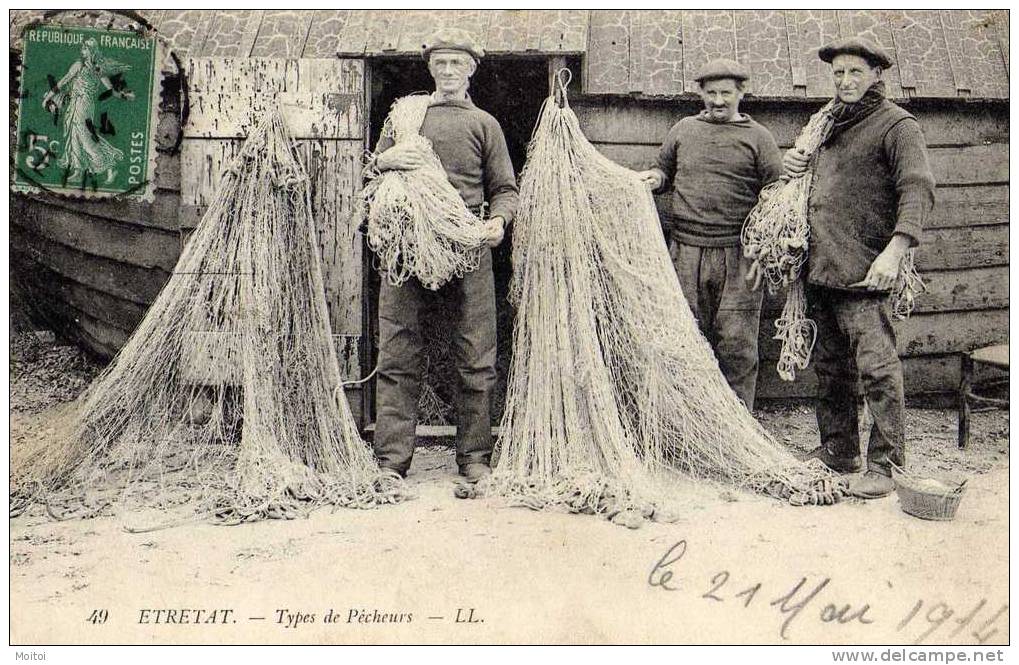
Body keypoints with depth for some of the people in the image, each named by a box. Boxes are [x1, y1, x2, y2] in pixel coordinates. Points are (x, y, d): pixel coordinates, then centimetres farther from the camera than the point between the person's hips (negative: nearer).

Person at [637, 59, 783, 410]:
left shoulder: (758, 138, 7)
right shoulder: (683, 130, 14)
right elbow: (664, 169, 28)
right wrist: (655, 177, 4)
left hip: (738, 256, -2)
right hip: (686, 252, 2)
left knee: (736, 345, -2)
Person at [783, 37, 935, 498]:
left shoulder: (896, 125, -4)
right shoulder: (827, 123, 19)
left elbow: (918, 190, -15)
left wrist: (894, 251, -28)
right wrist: (794, 165, 11)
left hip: (862, 270, -8)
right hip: (820, 266, 8)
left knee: (876, 366, -10)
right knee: (830, 365, 14)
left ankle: (884, 465, -2)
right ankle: (838, 450, 26)